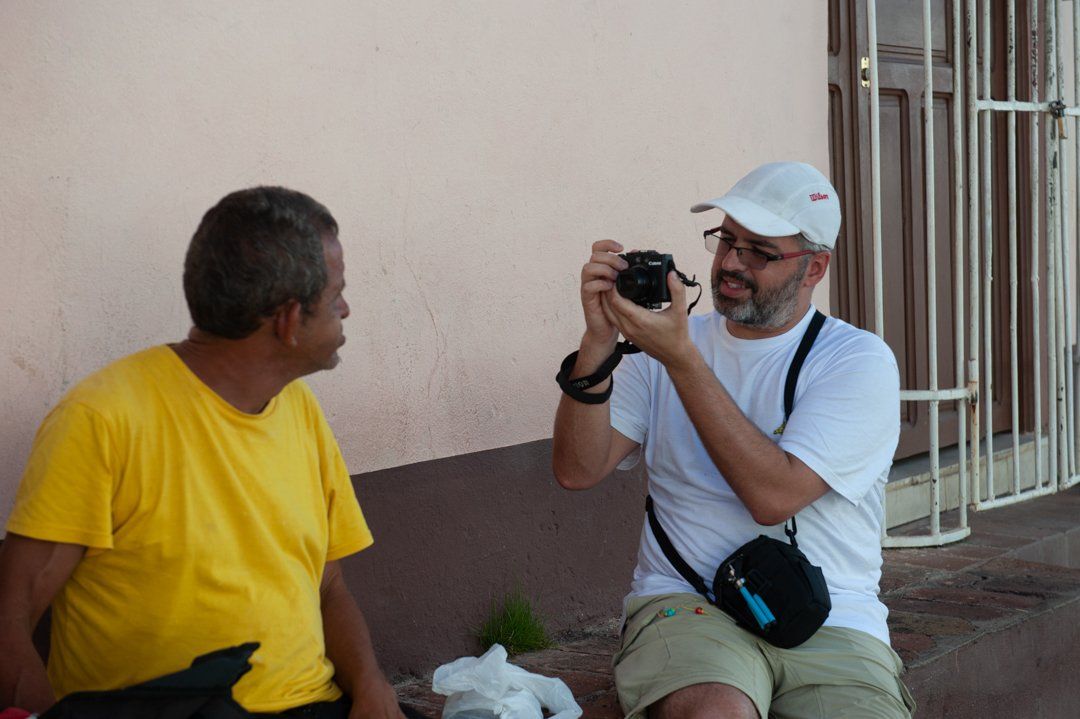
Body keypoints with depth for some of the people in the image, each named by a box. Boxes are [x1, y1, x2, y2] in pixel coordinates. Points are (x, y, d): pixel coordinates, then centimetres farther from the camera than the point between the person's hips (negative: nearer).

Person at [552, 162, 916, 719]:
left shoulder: (859, 360, 1)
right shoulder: (669, 338, 10)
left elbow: (773, 495, -15)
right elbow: (578, 470, 1)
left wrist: (680, 358, -16)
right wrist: (599, 343, -12)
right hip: (686, 604, 0)